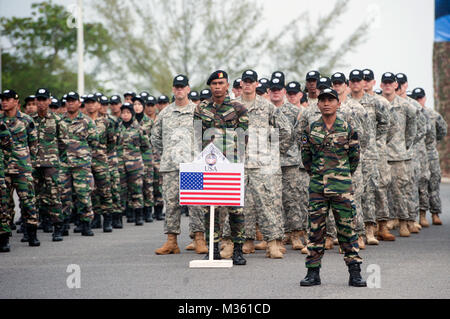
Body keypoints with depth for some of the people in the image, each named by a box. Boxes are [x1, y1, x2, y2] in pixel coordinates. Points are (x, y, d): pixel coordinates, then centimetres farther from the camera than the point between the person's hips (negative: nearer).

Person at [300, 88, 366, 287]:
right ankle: (313, 272, 11)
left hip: (342, 187, -2)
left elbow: (355, 157, 10)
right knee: (315, 228, 4)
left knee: (347, 228, 0)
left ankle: (355, 273, 5)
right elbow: (305, 156, 15)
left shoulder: (347, 129, 1)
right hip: (317, 187, 2)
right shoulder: (311, 130, 4)